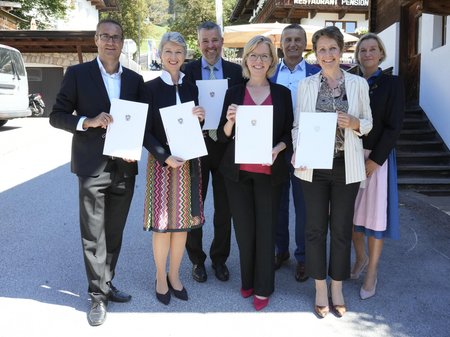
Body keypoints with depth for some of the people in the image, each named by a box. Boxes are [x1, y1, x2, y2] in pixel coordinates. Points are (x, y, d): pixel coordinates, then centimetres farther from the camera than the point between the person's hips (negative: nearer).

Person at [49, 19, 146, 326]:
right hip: (93, 167, -3)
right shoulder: (78, 74, 0)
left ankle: (107, 284, 30)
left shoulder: (134, 79, 10)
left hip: (125, 167, 4)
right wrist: (88, 121, -18)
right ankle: (98, 296, 16)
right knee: (94, 235, 2)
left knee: (115, 232, 13)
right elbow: (57, 115, -1)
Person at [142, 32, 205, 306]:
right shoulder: (151, 88, -3)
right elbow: (145, 132, -6)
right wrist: (165, 157, -18)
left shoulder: (191, 88, 9)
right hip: (162, 161, -4)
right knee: (163, 223, 1)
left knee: (183, 221, 8)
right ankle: (161, 279, 19)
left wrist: (200, 119, -9)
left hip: (188, 161, 4)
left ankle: (174, 276, 25)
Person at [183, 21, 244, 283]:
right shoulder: (187, 70, -1)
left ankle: (220, 258, 30)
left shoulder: (236, 71, 2)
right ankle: (197, 260, 28)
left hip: (226, 146, 1)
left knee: (224, 209, 11)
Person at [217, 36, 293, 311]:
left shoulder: (282, 93, 5)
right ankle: (247, 280, 27)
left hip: (270, 171, -1)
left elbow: (289, 133, 6)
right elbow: (223, 137, 5)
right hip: (238, 171, 1)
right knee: (243, 227, 7)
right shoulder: (234, 92, 5)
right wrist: (230, 120, -16)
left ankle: (263, 287, 19)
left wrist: (277, 149, -14)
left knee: (266, 228, 3)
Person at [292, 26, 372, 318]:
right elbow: (298, 125, 4)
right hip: (314, 166, 0)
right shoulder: (306, 85, 3)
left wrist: (354, 123, -15)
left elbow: (368, 123, 7)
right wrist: (298, 151, -14)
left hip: (346, 166, 0)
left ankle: (337, 288, 27)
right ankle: (320, 288, 24)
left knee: (342, 228, 8)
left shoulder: (358, 84, 2)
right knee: (315, 228, 7)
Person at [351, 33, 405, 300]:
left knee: (375, 213, 2)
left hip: (377, 157, -3)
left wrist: (375, 159, -15)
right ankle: (360, 257, 31)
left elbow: (394, 126, -9)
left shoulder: (392, 84, -2)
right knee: (352, 210, 10)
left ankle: (372, 272, 16)